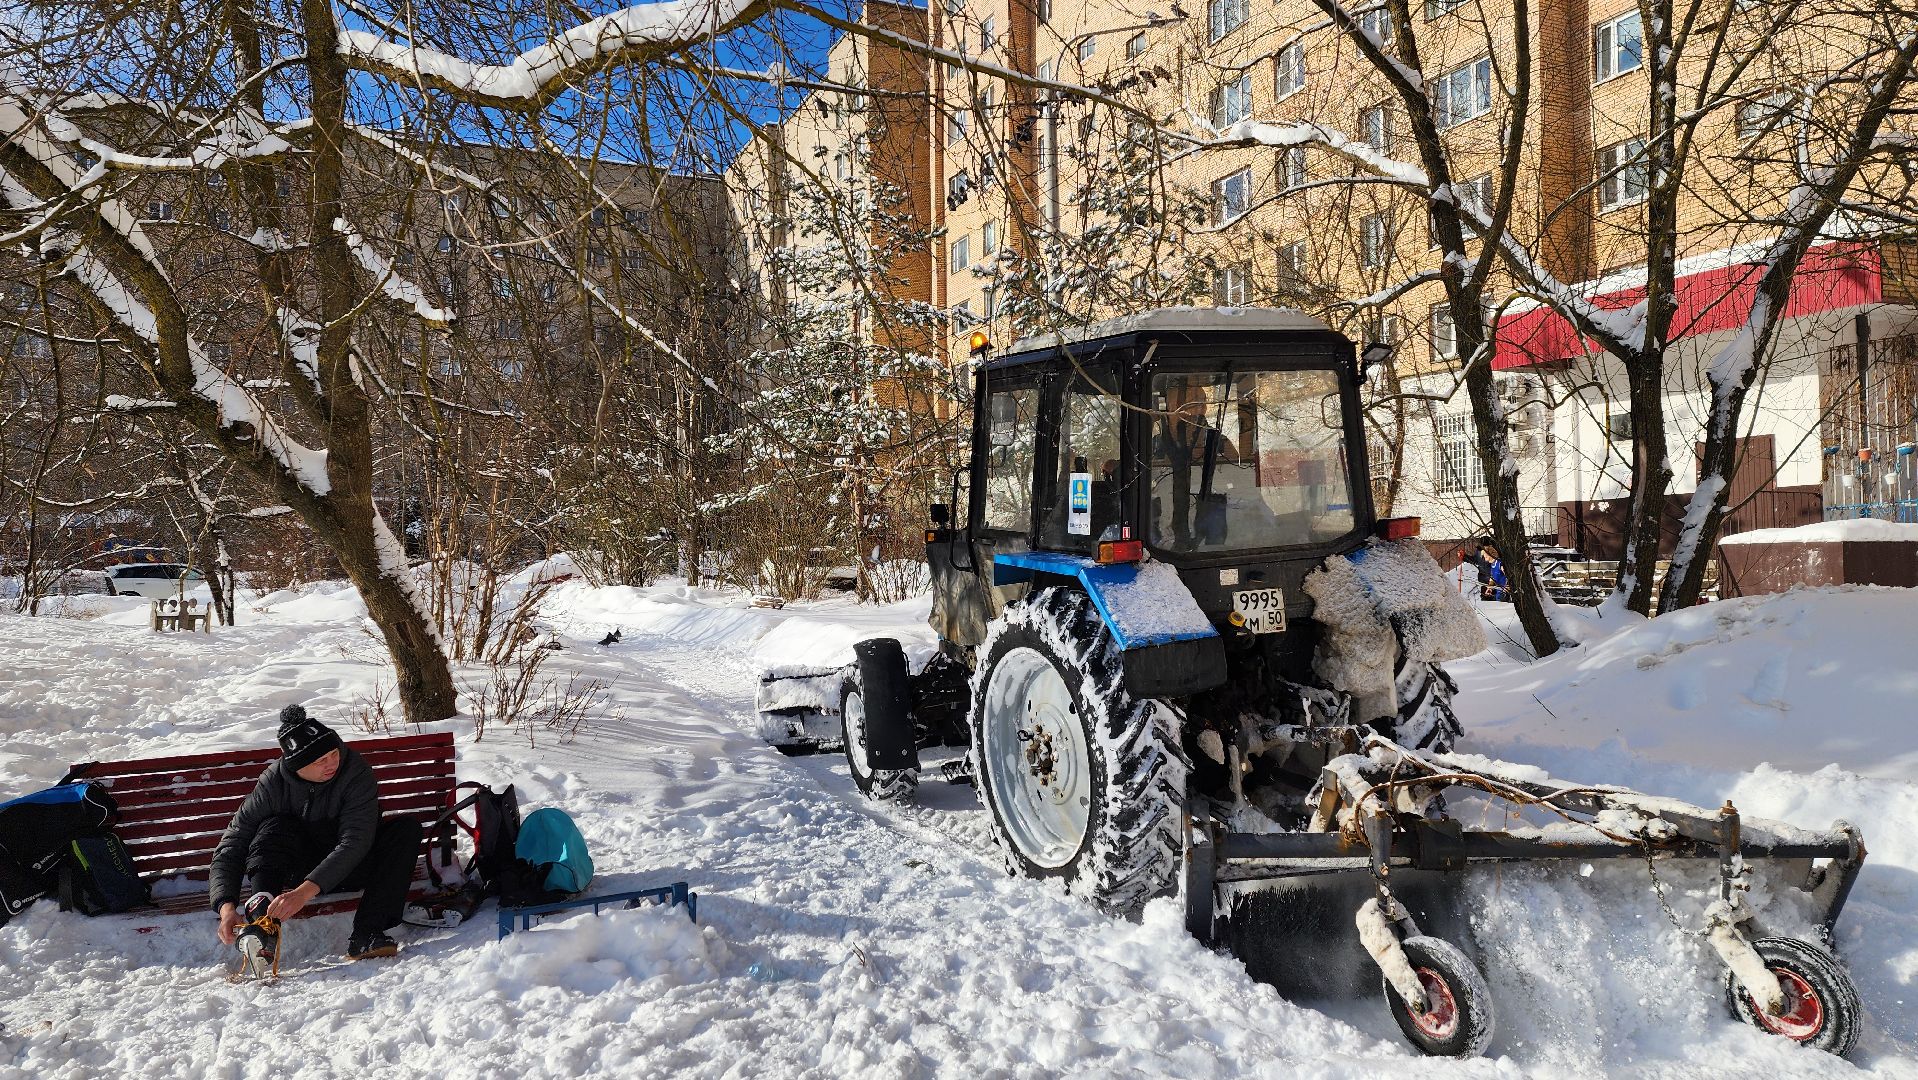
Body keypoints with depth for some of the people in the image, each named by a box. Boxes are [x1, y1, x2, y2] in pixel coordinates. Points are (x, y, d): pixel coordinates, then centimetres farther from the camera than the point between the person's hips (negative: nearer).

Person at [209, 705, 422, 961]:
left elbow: (355, 842, -32)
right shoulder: (273, 783, -18)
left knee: (407, 829, -27)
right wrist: (226, 905, -33)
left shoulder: (356, 772, -23)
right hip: (300, 869, 1)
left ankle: (365, 935, -36)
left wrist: (305, 891, -44)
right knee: (276, 826, -26)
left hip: (350, 869, 0)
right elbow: (229, 849, -16)